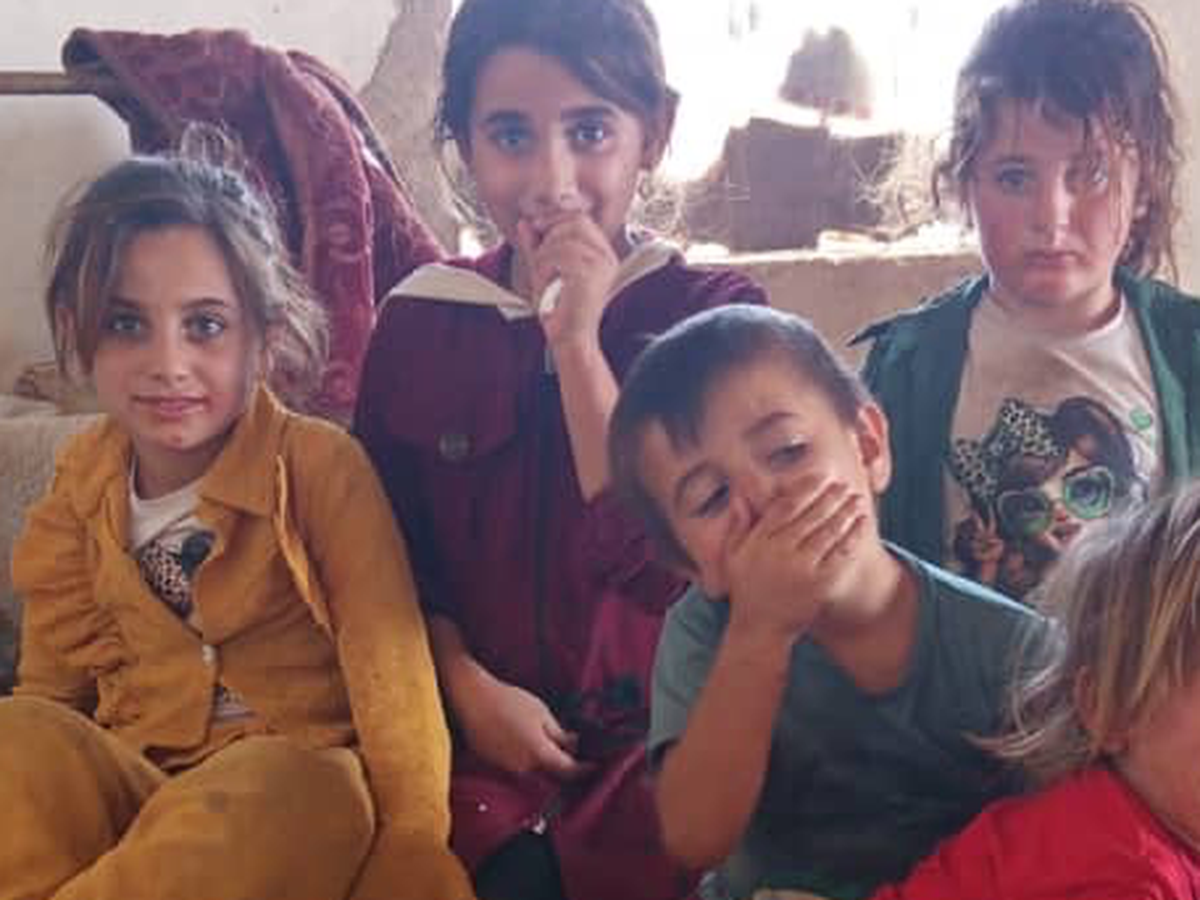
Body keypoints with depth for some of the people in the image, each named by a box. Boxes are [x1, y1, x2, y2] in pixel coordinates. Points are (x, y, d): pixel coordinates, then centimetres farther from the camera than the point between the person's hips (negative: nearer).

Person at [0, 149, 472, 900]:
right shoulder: (85, 479, 6)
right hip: (127, 784, 4)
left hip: (294, 794, -3)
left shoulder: (322, 465, -10)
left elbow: (393, 675, -16)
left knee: (284, 794, -38)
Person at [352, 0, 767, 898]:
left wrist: (575, 341, -16)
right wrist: (468, 687, -7)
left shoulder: (712, 312, -2)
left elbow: (667, 558, -13)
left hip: (664, 732, -1)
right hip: (484, 734, 1)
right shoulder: (420, 321, 4)